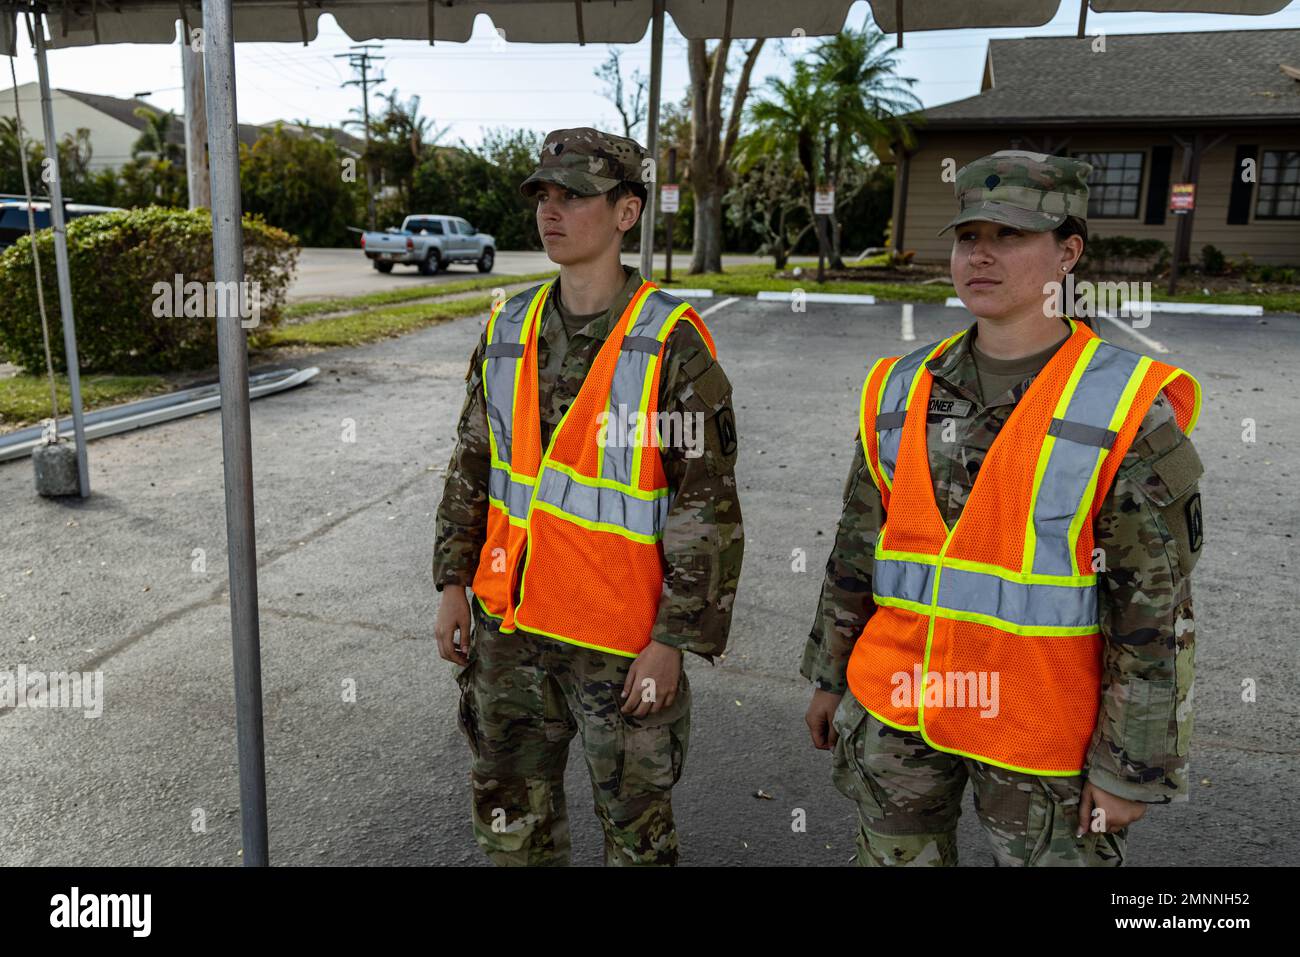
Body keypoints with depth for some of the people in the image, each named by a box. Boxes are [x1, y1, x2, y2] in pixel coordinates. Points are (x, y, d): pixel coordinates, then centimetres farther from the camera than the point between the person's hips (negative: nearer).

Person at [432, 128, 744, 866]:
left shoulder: (672, 344, -13)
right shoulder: (508, 330, 4)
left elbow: (709, 505, -13)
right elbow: (472, 466, 11)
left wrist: (674, 641, -15)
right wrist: (453, 584, 8)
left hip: (620, 637, -5)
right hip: (510, 626, 5)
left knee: (636, 828, 13)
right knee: (510, 813, 21)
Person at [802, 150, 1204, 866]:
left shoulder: (1130, 412, -13)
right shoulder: (900, 392, 0)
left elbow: (1155, 611, -11)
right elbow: (856, 551, 6)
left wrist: (1132, 767, -9)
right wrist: (830, 676, 11)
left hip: (1042, 735, -3)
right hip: (893, 711, 4)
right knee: (896, 854, 19)